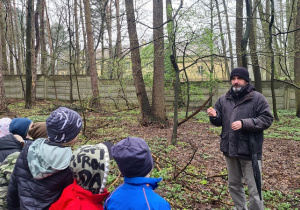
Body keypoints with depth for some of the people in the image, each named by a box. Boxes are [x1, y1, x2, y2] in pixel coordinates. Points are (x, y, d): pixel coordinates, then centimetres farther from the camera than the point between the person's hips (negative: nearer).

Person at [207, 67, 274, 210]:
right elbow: (219, 121, 13)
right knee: (234, 185, 20)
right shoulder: (224, 99, 7)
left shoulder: (257, 98, -7)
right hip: (230, 149, 5)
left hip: (250, 150, -5)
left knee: (254, 189, 4)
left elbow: (267, 119, -12)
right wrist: (214, 116, -10)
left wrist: (244, 123, -23)